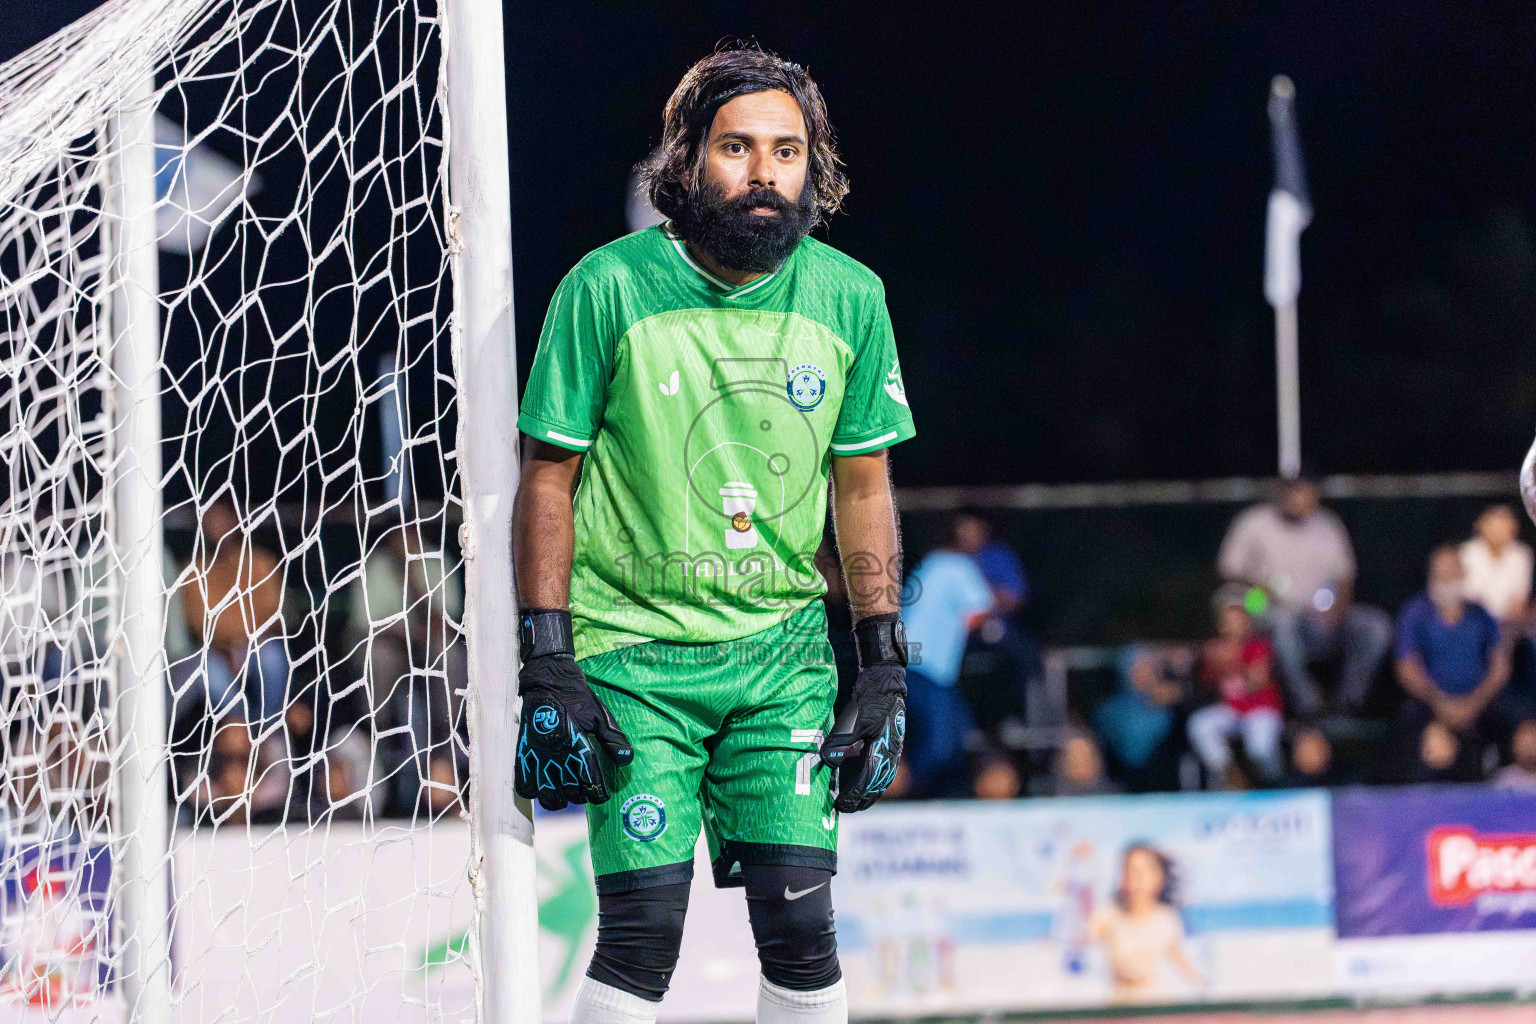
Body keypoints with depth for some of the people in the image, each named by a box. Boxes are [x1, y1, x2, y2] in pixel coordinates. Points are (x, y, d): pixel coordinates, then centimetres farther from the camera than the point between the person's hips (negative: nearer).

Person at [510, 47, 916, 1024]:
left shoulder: (850, 298, 1)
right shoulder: (608, 287, -9)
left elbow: (863, 483, 10)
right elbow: (549, 476, -5)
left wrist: (885, 667, 6)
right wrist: (549, 670, -9)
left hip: (784, 650, 3)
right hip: (635, 647, -3)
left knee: (800, 921, -4)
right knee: (644, 927, -10)